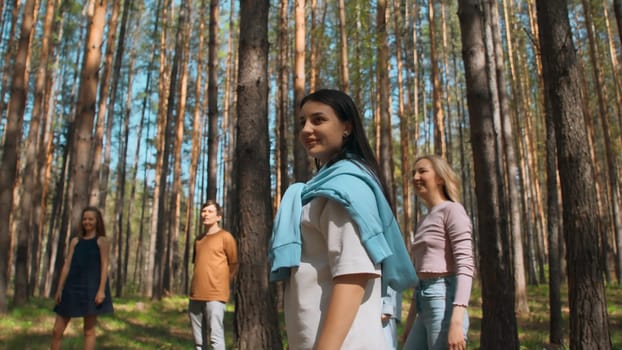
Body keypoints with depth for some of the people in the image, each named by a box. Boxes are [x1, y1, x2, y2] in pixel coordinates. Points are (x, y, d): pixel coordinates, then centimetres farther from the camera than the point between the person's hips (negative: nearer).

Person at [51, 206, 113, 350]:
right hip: (72, 287, 5)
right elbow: (67, 265, 11)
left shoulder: (102, 241, 1)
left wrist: (101, 290, -16)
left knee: (89, 331, 1)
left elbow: (104, 266, -6)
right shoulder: (75, 241, 14)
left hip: (91, 288, -4)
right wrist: (59, 289, 4)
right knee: (57, 330, 3)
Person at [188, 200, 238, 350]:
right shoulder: (198, 239, 18)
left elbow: (234, 264, 2)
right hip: (195, 295, 7)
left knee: (215, 337, -11)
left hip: (215, 295, -6)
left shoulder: (225, 237, -1)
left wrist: (222, 285, 7)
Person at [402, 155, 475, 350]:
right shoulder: (424, 221, 21)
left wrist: (456, 321, -24)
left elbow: (465, 266, -14)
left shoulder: (452, 210, -4)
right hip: (425, 305, 9)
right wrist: (411, 318, 22)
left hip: (444, 303, -8)